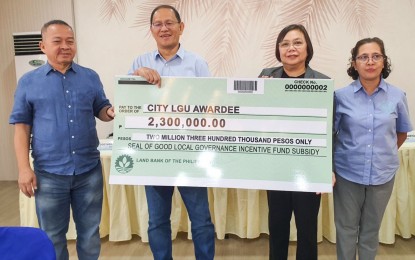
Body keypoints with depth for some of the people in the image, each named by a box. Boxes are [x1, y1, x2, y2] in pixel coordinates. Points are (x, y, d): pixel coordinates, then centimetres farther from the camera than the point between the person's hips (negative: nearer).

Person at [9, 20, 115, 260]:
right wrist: (24, 168, -7)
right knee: (52, 236, 15)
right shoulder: (28, 82, 1)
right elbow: (22, 127, 0)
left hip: (89, 170, 1)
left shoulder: (91, 77, 5)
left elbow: (101, 110, 10)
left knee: (90, 233, 16)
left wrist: (112, 113, -15)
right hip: (49, 173, -1)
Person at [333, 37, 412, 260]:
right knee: (346, 229, 11)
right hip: (347, 173, -1)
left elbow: (402, 133, 13)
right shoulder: (341, 96, -8)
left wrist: (386, 155, 12)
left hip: (382, 174, 2)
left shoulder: (397, 96, -3)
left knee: (371, 230, 17)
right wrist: (327, 168, -8)